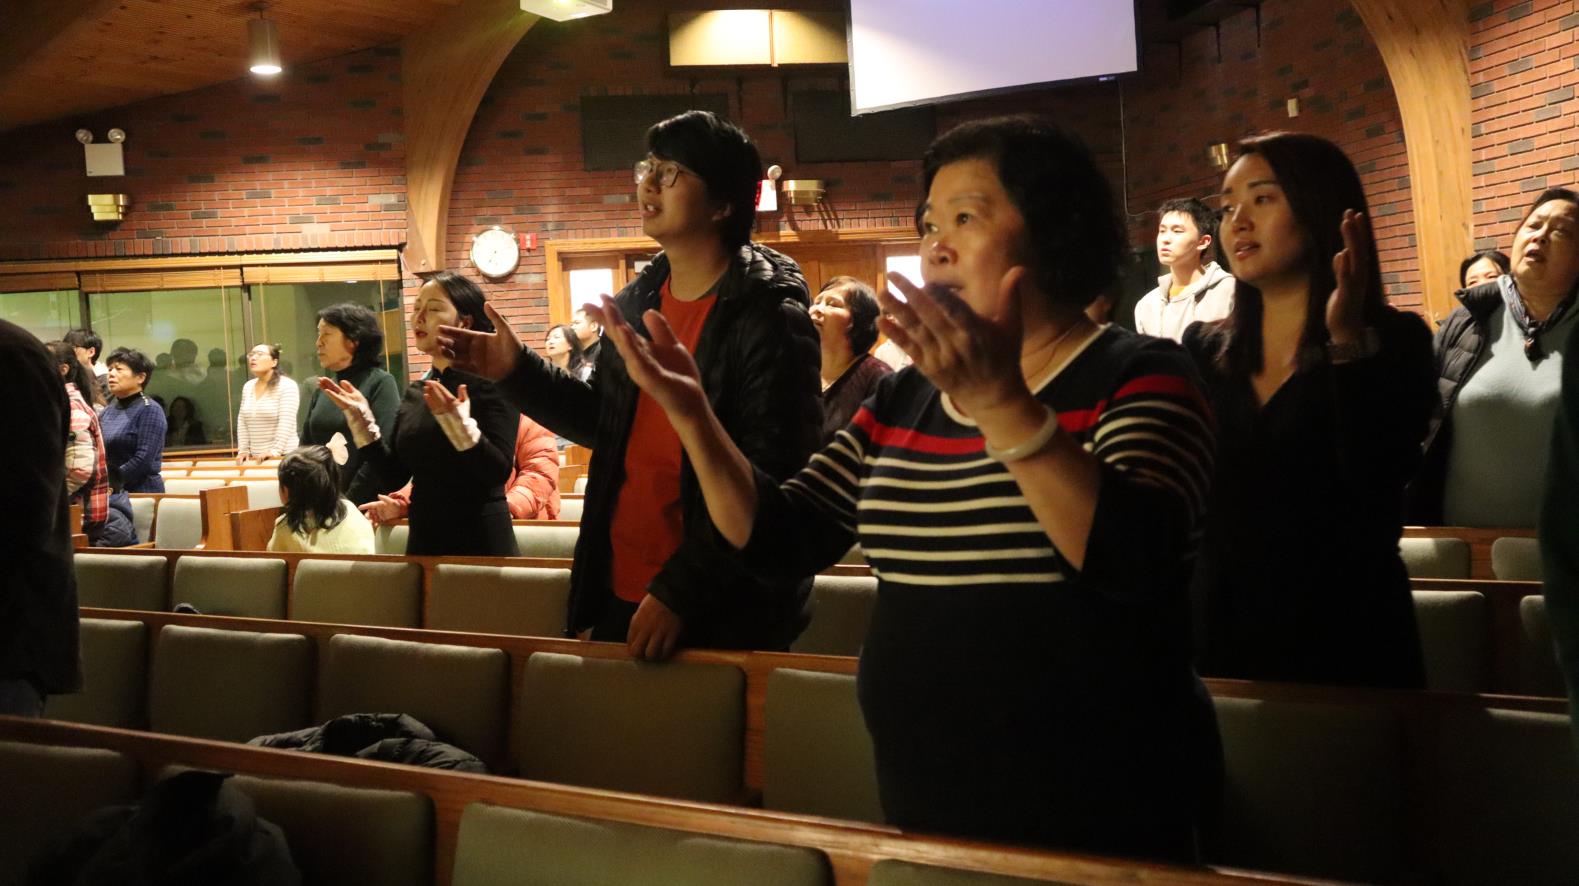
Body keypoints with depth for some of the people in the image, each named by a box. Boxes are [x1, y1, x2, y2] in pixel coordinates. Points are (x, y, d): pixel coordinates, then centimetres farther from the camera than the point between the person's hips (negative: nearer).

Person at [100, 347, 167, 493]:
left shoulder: (150, 410, -6)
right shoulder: (107, 412, 15)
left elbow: (144, 459, -15)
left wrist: (112, 483, -15)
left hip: (142, 491, -6)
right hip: (109, 493, 6)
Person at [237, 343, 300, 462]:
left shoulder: (287, 386, -7)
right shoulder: (247, 387, 12)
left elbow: (286, 423, -15)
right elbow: (242, 421, 13)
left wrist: (275, 451, -22)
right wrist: (243, 450, 4)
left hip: (283, 455, -6)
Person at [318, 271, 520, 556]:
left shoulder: (491, 383, -10)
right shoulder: (417, 392, 9)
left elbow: (499, 472, -19)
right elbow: (392, 477, 6)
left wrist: (459, 423, -31)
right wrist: (360, 417, -2)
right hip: (424, 541, 6)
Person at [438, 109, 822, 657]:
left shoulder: (768, 320, -15)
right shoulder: (632, 307, 8)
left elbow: (768, 480, -20)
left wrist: (680, 591, -21)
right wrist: (514, 371, 8)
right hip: (618, 599, 7)